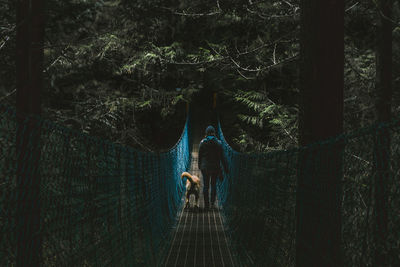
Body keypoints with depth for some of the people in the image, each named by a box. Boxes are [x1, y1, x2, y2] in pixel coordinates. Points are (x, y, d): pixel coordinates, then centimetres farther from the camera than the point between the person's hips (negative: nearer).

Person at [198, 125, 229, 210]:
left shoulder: (202, 142, -3)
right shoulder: (218, 143, -5)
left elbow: (200, 156, 3)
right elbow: (222, 157, -5)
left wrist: (200, 166, 17)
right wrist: (226, 168, -1)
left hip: (205, 167, 0)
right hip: (215, 167, 0)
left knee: (206, 185, 7)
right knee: (213, 184, 14)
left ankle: (206, 205, 6)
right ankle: (212, 203, 3)